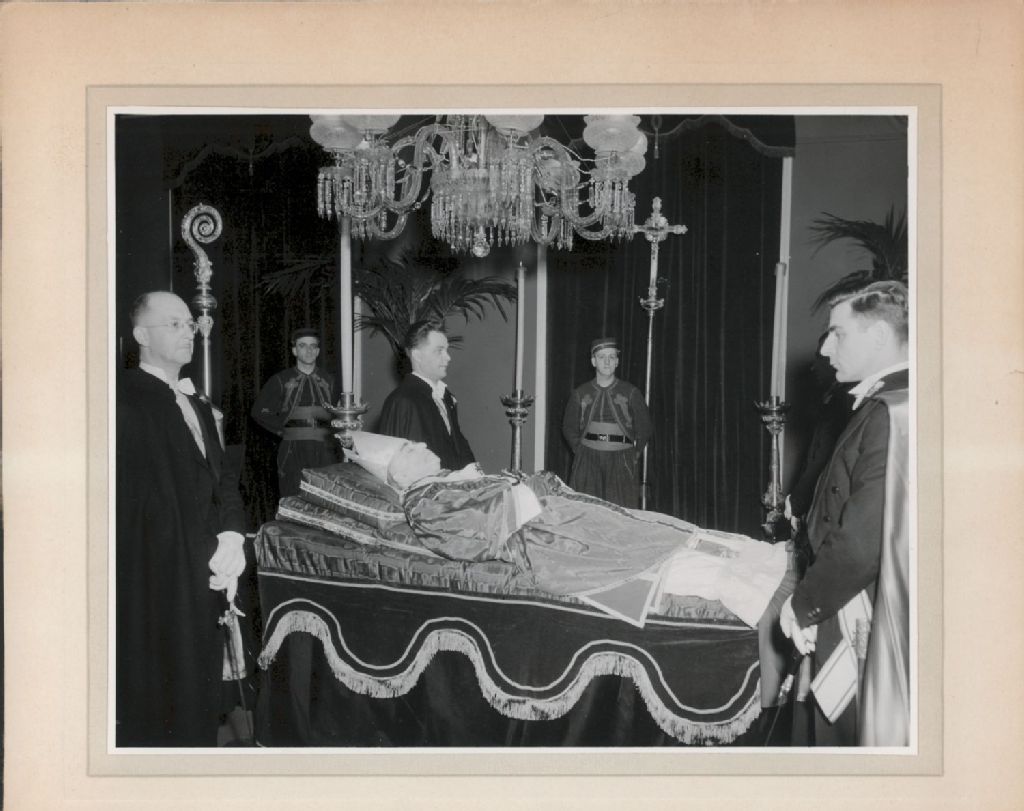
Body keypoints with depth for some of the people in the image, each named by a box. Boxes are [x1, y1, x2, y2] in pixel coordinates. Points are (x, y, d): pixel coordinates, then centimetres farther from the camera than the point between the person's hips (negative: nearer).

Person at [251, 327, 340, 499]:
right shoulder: (281, 381, 7)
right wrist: (282, 429, 3)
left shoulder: (329, 380, 12)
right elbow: (259, 411, 7)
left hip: (325, 450, 1)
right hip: (293, 451, -1)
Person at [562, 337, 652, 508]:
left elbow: (644, 428, 10)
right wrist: (580, 451, 8)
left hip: (621, 461, -1)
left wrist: (633, 455, 4)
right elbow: (568, 428, 18)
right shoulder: (581, 393, 9)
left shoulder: (631, 393, 5)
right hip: (588, 459, 1)